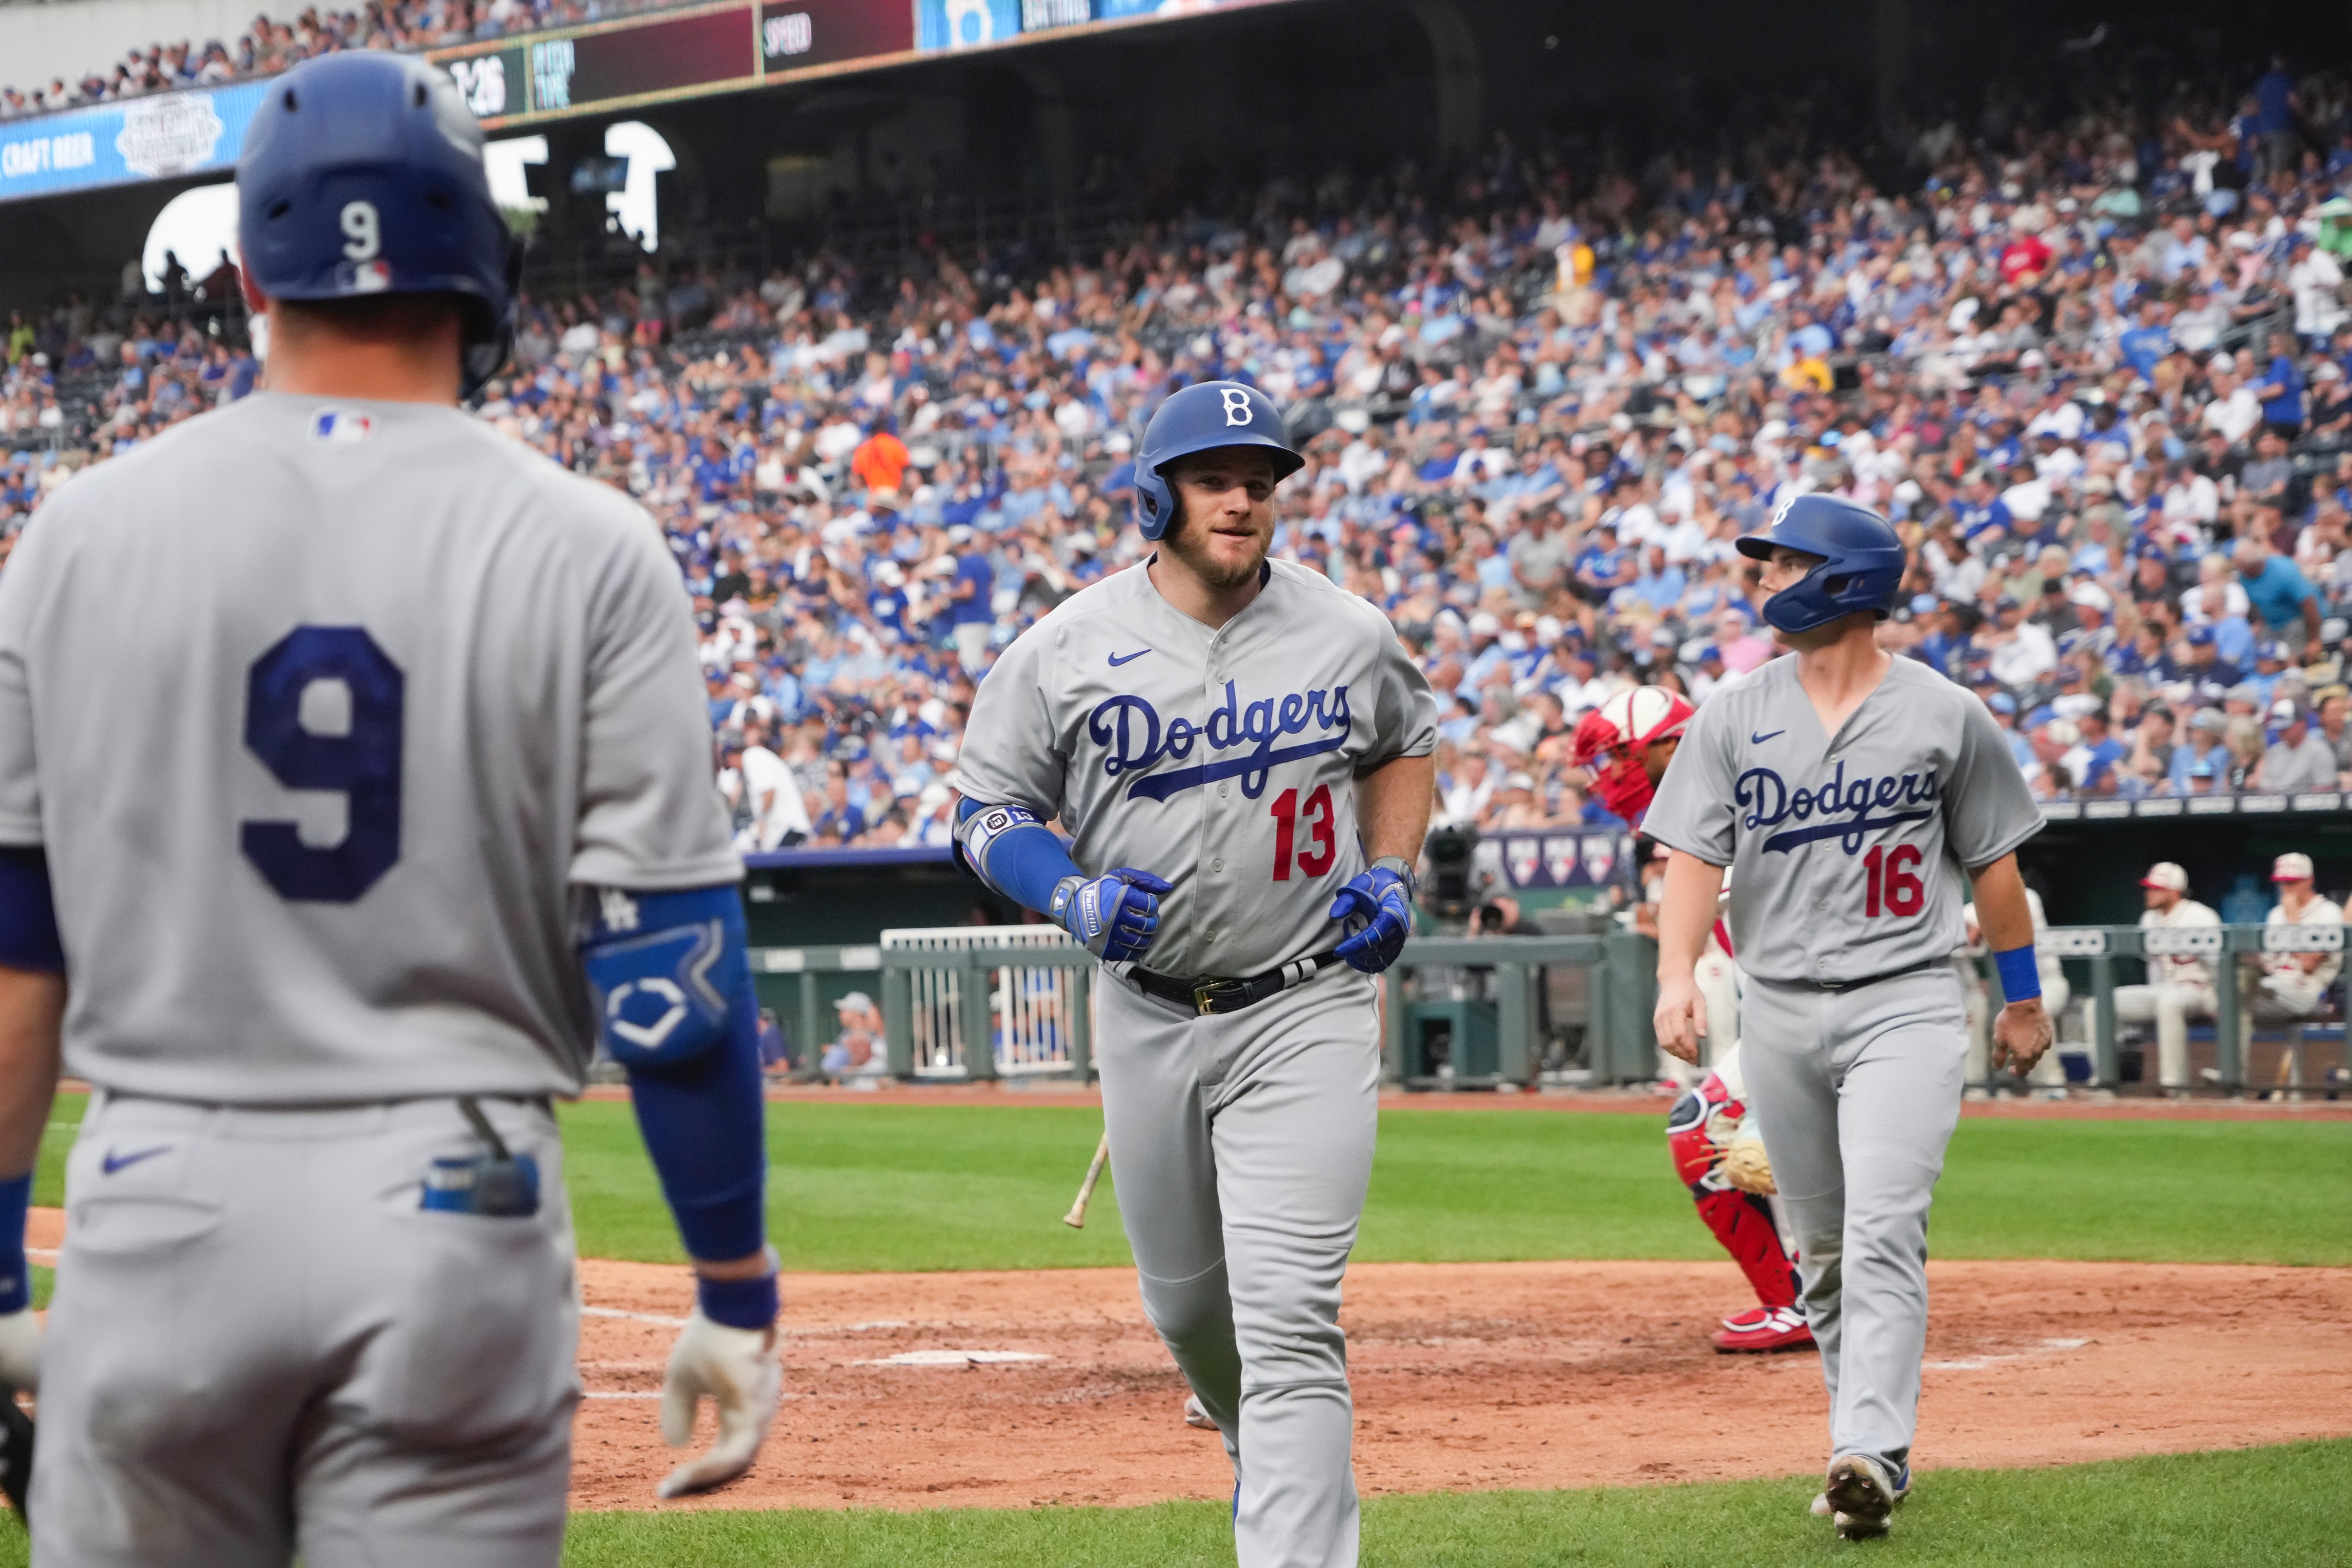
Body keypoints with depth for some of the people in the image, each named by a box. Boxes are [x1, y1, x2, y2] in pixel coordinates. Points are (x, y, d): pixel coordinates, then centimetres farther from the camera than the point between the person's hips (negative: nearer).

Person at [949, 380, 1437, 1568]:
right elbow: (987, 811, 1)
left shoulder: (1346, 635, -2)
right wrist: (1072, 896, -17)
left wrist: (1391, 876, 2)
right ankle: (1262, 1450, 49)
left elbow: (1405, 748, 18)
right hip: (1146, 1014, 2)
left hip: (1306, 1013, -2)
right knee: (1185, 1301, 18)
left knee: (1288, 1314, -14)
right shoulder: (1066, 652, -5)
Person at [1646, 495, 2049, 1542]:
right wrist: (1677, 973, -18)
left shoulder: (1946, 716, 0)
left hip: (1904, 1003, -4)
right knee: (1820, 1247, 10)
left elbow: (1991, 860, 8)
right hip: (1780, 1011, 4)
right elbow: (1695, 853, -1)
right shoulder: (1735, 716, 5)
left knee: (1884, 1230, -17)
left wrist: (2022, 996, 13)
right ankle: (1870, 1437, 23)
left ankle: (1870, 1454, -25)